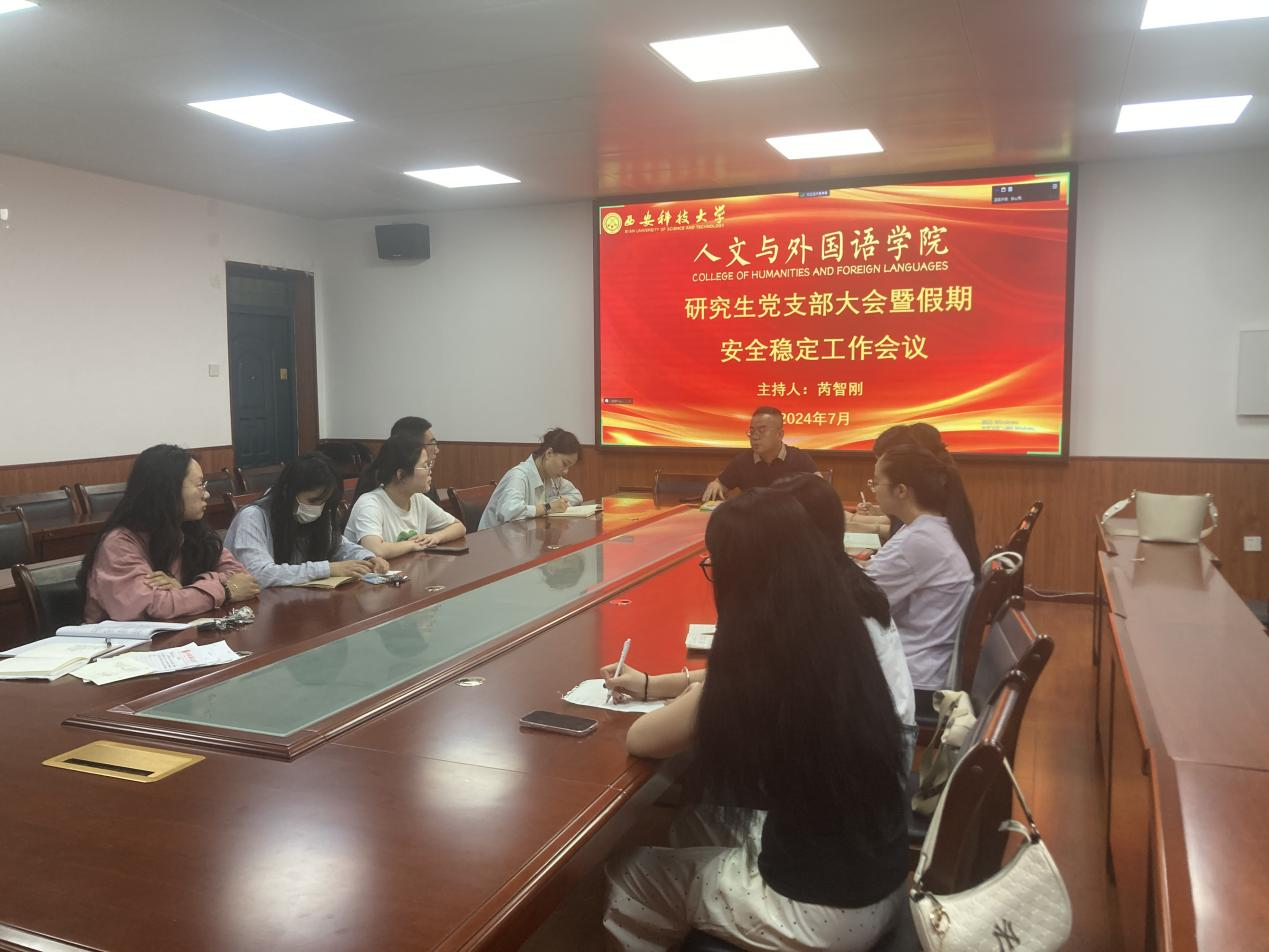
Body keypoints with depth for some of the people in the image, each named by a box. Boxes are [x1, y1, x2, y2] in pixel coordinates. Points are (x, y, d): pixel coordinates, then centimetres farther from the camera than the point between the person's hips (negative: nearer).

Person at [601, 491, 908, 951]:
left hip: (827, 913, -7)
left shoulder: (757, 674, -25)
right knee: (694, 830, 26)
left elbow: (639, 740, -10)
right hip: (882, 880, 7)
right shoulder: (837, 634, -4)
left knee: (628, 873, 12)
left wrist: (696, 698, 8)